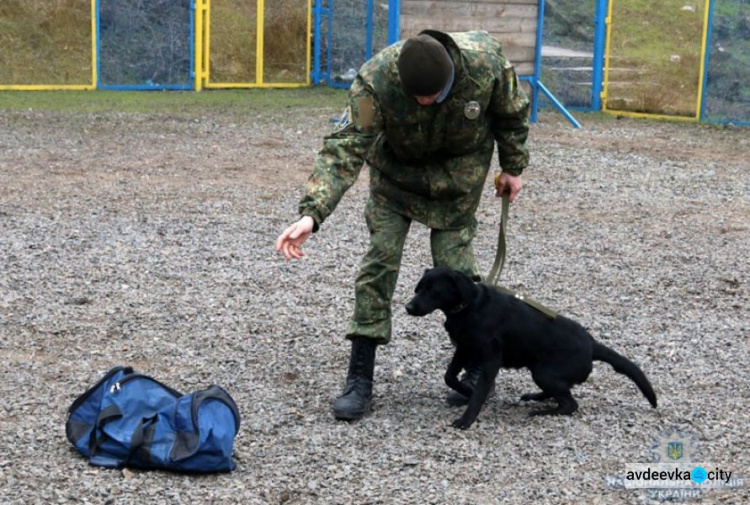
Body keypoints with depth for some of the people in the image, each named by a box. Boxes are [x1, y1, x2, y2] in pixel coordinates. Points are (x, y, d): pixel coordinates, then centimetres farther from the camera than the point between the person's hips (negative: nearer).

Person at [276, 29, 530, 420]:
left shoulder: (486, 61, -31)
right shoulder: (375, 81, -35)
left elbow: (511, 113, -9)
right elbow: (344, 149, -38)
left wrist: (513, 166, 2)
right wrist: (311, 214, -49)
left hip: (460, 165, 0)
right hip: (396, 165, 0)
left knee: (453, 263, -7)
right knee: (379, 259, -8)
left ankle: (479, 365, 13)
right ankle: (360, 378, -3)